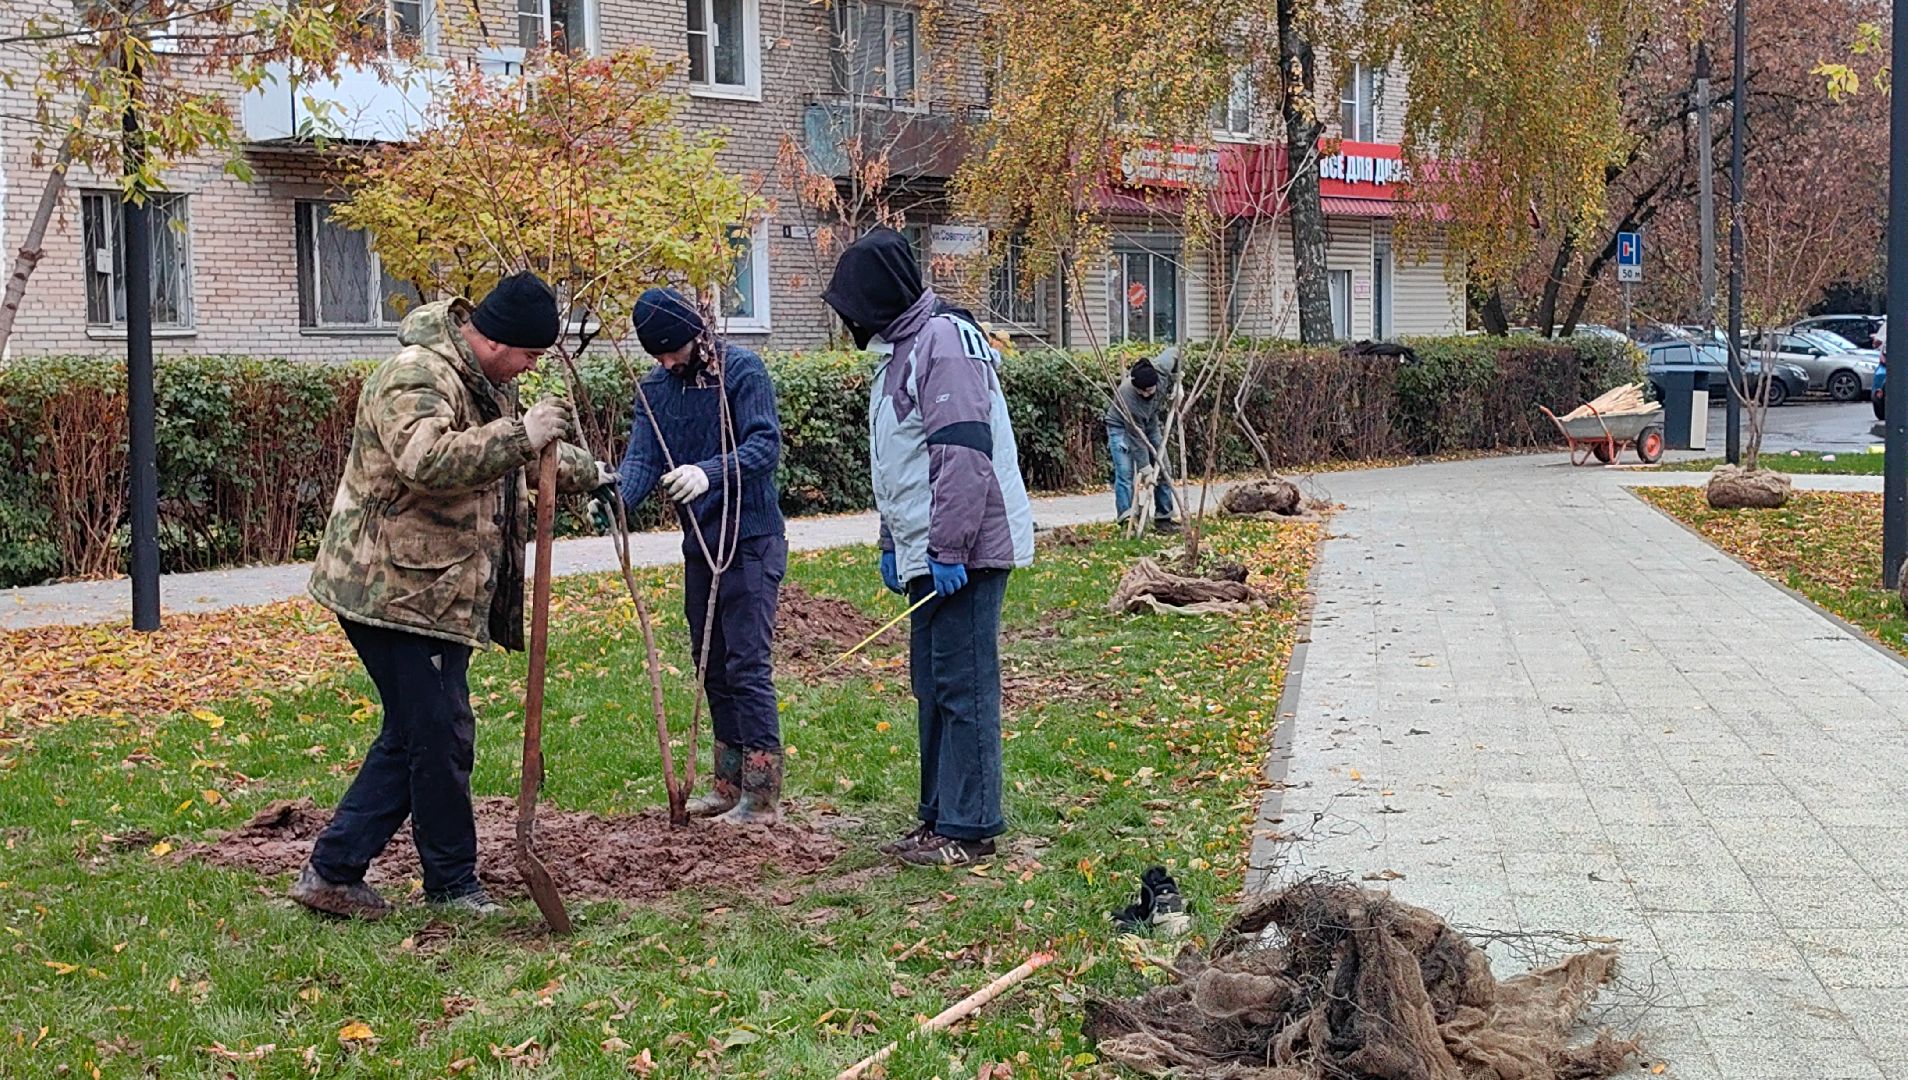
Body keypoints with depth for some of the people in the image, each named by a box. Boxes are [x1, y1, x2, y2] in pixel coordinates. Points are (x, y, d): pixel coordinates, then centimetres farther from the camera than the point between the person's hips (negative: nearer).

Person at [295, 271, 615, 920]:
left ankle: (332, 872, 19)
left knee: (412, 738, 13)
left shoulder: (485, 380, 15)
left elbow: (510, 460, 36)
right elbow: (428, 460, -38)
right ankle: (453, 885, 9)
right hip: (396, 592, -11)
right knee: (440, 738, -4)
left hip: (439, 592, 11)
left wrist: (581, 473, 44)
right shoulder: (416, 379, -18)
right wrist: (521, 435, -38)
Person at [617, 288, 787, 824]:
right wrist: (618, 497, -24)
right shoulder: (655, 387, 7)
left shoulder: (742, 370, -11)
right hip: (699, 543, 7)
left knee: (747, 665, -9)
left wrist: (709, 472, -37)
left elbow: (765, 444, -20)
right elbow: (643, 457, -2)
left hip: (750, 542, -7)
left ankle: (763, 795, -4)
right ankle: (730, 785, 24)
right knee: (713, 667, 13)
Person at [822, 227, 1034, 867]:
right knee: (932, 686, 15)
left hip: (964, 554, -10)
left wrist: (949, 549, -24)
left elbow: (964, 454, -23)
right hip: (927, 556, 10)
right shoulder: (901, 351, 18)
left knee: (963, 687, -6)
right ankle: (939, 816, 23)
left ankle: (970, 828, 0)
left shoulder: (944, 341, -15)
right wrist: (893, 545, 25)